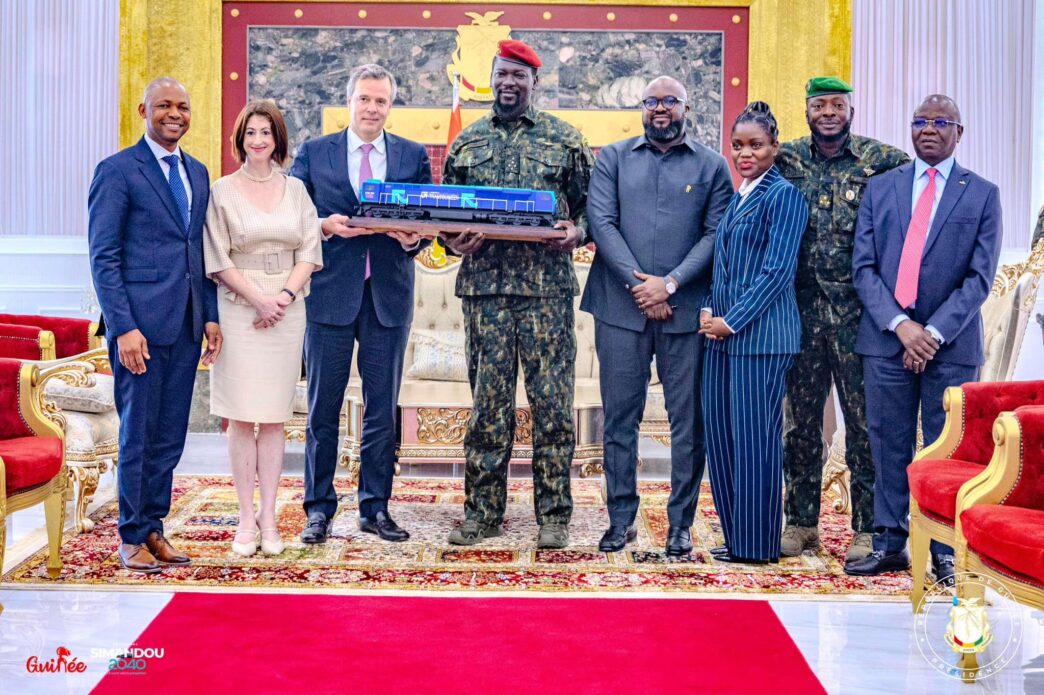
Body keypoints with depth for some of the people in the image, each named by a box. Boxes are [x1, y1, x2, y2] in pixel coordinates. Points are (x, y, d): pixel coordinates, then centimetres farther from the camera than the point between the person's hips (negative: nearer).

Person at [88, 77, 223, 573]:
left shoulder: (198, 174, 16)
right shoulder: (117, 171, -4)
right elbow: (103, 257, -9)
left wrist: (211, 315, 8)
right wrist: (124, 327, -15)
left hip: (186, 326, 6)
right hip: (140, 323, -6)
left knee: (170, 438, 10)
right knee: (138, 435, 1)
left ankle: (153, 529, 20)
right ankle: (132, 538, 13)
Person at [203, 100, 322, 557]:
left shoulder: (296, 190, 10)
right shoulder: (223, 191, 3)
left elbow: (308, 252, 6)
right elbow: (219, 260, -1)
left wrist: (285, 295, -9)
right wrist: (259, 298, -11)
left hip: (287, 310, 2)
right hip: (240, 310, -2)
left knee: (275, 417, 4)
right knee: (242, 417, -3)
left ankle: (268, 519, 8)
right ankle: (246, 520, 3)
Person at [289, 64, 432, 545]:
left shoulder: (414, 157, 9)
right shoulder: (313, 153, 6)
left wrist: (412, 237, -13)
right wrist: (324, 227, -13)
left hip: (389, 296, 1)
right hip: (330, 294, -1)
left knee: (383, 409, 7)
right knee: (323, 409, 4)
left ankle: (376, 508, 17)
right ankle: (319, 509, 14)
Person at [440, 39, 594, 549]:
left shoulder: (564, 139, 8)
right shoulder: (467, 142, 13)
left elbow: (591, 205, 9)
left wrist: (576, 232, -11)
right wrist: (454, 240, -4)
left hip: (548, 286, -2)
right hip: (484, 285, 2)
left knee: (552, 400, -1)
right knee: (487, 401, 5)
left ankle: (554, 515, 9)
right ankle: (482, 512, 15)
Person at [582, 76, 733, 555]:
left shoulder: (711, 166, 9)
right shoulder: (613, 158, 11)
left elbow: (715, 235, 1)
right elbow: (600, 221, 0)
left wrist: (670, 284, -11)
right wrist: (638, 284, -10)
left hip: (686, 309, 0)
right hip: (621, 306, 1)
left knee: (688, 420, 1)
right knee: (620, 417, 5)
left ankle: (680, 524, 11)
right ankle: (620, 520, 15)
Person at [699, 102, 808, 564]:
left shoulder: (784, 195, -6)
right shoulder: (736, 198, 18)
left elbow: (777, 270, -13)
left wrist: (732, 320, -14)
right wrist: (709, 311, 6)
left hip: (761, 333, -8)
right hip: (723, 332, 8)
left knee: (755, 435, -4)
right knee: (719, 434, 8)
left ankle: (758, 544, 5)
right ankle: (735, 538, 17)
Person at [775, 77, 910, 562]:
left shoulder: (883, 160, -1)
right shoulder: (786, 159, 6)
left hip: (858, 312, -2)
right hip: (801, 310, 3)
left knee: (864, 420, 2)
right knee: (800, 418, 9)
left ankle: (866, 528, 11)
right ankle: (801, 522, 20)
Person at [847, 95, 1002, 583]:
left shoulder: (982, 195, 5)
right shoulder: (880, 188, 10)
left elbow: (980, 277, -2)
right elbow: (863, 267, 4)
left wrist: (934, 332, -12)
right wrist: (900, 324, -9)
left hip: (952, 344, -2)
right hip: (887, 340, 2)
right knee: (889, 447, 5)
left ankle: (945, 552, 10)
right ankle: (890, 545, 15)